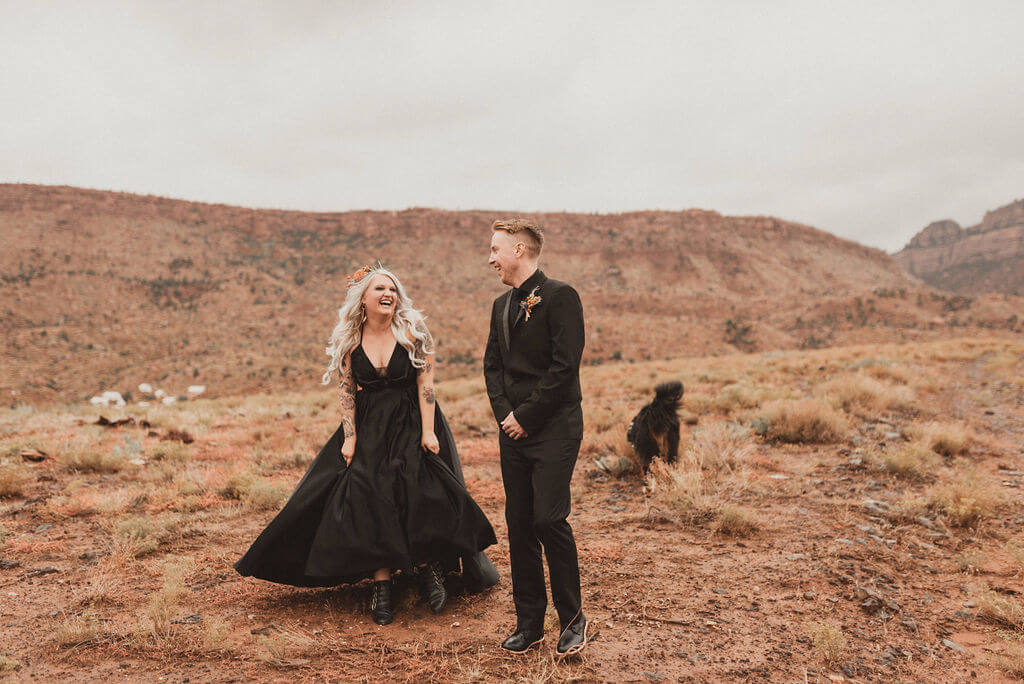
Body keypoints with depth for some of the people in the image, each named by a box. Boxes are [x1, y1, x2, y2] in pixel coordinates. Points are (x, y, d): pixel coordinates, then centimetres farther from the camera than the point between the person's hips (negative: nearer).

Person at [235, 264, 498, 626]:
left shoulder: (412, 329, -7)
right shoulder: (351, 339, 1)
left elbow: (425, 381, -9)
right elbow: (347, 390, 4)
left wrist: (427, 431, -14)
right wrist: (350, 437, -3)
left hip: (411, 423, -2)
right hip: (369, 426, 3)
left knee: (418, 497, -12)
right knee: (371, 502, -4)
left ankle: (429, 569, 12)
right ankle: (381, 588, 4)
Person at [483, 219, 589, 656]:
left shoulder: (559, 296, -9)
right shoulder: (502, 305, 15)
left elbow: (564, 365, -15)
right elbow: (492, 365, 16)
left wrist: (526, 416, -13)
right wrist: (505, 413, 0)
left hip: (553, 428, -7)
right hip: (514, 429, 7)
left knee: (549, 519, -10)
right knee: (518, 524, 8)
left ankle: (572, 616, 11)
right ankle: (529, 623, 20)